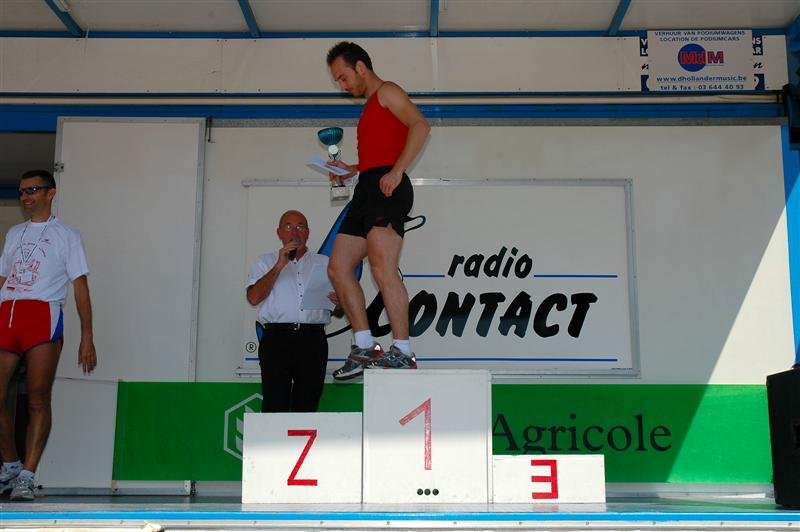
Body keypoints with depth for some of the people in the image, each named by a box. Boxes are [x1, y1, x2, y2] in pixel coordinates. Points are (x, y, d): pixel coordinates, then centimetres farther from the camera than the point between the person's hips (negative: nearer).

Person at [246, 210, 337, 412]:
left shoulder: (324, 264, 22)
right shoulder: (266, 262, 17)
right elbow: (253, 297, 0)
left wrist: (338, 302, -6)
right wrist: (279, 266, -5)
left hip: (313, 340, 2)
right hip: (277, 337, -2)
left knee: (308, 405, 0)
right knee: (275, 405, -9)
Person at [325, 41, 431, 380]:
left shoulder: (387, 92, 3)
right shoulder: (370, 108, 30)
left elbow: (420, 126, -13)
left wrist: (396, 172, -21)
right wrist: (352, 169, 18)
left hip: (386, 187, -10)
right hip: (367, 189, 10)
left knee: (382, 267, -22)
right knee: (338, 268, 5)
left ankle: (402, 352, -23)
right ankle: (365, 347, 4)